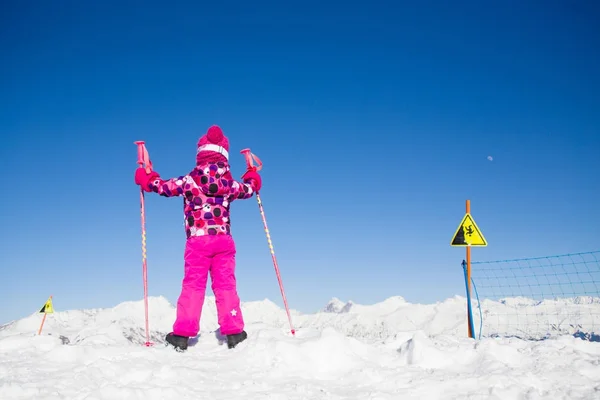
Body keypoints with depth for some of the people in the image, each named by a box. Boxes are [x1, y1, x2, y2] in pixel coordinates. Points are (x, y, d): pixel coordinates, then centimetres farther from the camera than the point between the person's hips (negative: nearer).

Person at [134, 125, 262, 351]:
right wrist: (252, 175, 47)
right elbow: (250, 187, 24)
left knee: (192, 285, 3)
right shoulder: (230, 183, 4)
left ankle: (182, 334, 3)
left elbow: (163, 186, 3)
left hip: (197, 240, -2)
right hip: (224, 240, 2)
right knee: (226, 285, 6)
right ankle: (233, 331, 5)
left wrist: (145, 178, 23)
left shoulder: (189, 180, -5)